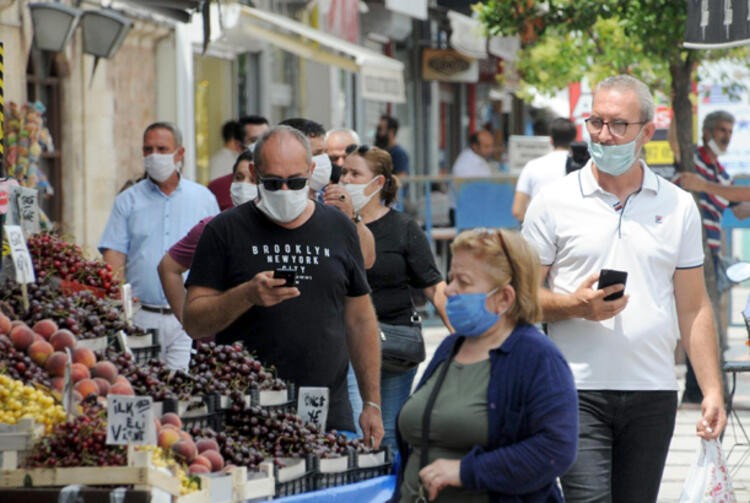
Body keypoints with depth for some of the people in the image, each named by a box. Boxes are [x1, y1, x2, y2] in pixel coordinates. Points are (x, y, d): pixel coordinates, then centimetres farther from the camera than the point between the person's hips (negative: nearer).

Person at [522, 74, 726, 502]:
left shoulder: (678, 207, 9)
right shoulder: (554, 202, 3)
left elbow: (694, 308, 10)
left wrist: (712, 390, 1)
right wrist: (576, 305, -15)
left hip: (653, 393, 3)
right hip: (578, 391, -2)